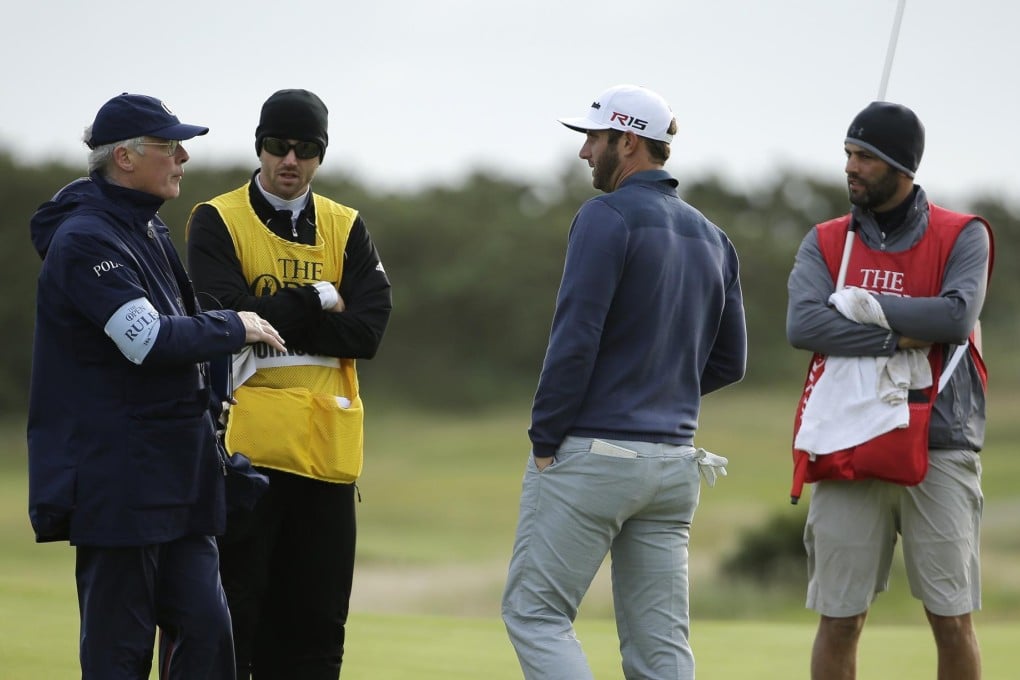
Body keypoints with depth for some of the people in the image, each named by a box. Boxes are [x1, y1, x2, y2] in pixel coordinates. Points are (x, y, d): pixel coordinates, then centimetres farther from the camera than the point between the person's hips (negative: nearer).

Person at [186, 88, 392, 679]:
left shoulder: (347, 229, 12)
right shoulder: (217, 222, 2)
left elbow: (367, 333, -3)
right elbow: (230, 318, -14)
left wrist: (273, 319, -10)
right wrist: (317, 300, -6)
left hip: (327, 446, 4)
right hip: (245, 441, -4)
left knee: (315, 624, 6)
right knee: (231, 613, -4)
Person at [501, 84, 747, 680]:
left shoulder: (608, 217, -9)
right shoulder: (711, 238, 14)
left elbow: (576, 337, -16)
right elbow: (728, 361, 16)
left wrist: (545, 439, -10)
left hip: (592, 452, -7)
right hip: (675, 463, 7)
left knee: (534, 611, 0)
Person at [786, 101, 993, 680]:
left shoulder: (962, 237, 4)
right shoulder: (826, 243, 9)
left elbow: (957, 315, -15)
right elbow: (803, 325, -8)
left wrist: (859, 303, -9)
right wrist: (900, 338, -14)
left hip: (941, 452, -2)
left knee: (953, 622, 0)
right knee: (839, 623, 1)